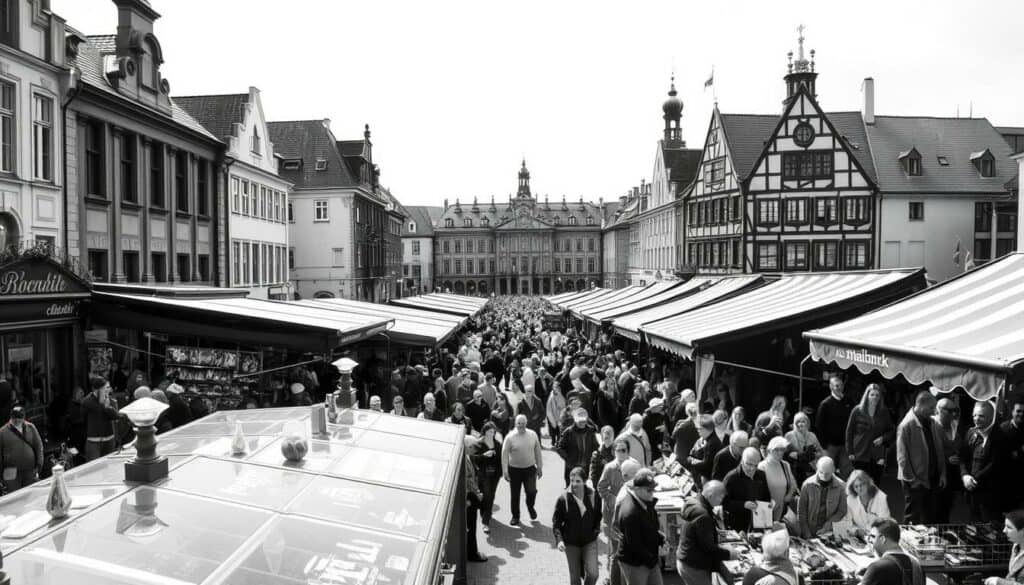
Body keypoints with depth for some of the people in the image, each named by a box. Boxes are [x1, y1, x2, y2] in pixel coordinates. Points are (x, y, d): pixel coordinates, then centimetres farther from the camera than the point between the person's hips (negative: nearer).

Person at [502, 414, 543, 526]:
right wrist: (505, 471, -11)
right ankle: (515, 516, 28)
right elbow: (504, 454, -8)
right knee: (515, 495, 8)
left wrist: (539, 467, 9)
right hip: (514, 469, -1)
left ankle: (530, 506, 23)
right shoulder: (510, 437, -10)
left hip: (530, 468, 1)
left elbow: (537, 451, 6)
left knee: (531, 491, -11)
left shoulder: (533, 435, -2)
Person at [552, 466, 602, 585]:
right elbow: (556, 522, -8)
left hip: (590, 541, 1)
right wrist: (559, 540, -18)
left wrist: (596, 529, -1)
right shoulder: (563, 498, -15)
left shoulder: (593, 496, -10)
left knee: (593, 574, -8)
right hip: (571, 543, 0)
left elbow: (599, 515, 9)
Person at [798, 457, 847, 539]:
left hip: (829, 532, 0)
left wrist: (828, 525, -13)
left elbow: (842, 511, 0)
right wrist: (806, 532, -9)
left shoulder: (840, 486, -4)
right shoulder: (808, 484, -6)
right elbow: (801, 510, -3)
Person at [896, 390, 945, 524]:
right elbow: (902, 457, -15)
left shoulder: (933, 424, 6)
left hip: (933, 480, 7)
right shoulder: (906, 425, -15)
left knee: (931, 518, 14)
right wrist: (912, 480, -15)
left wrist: (942, 474, 6)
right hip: (916, 482, -7)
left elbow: (940, 450, 12)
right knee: (913, 520, 4)